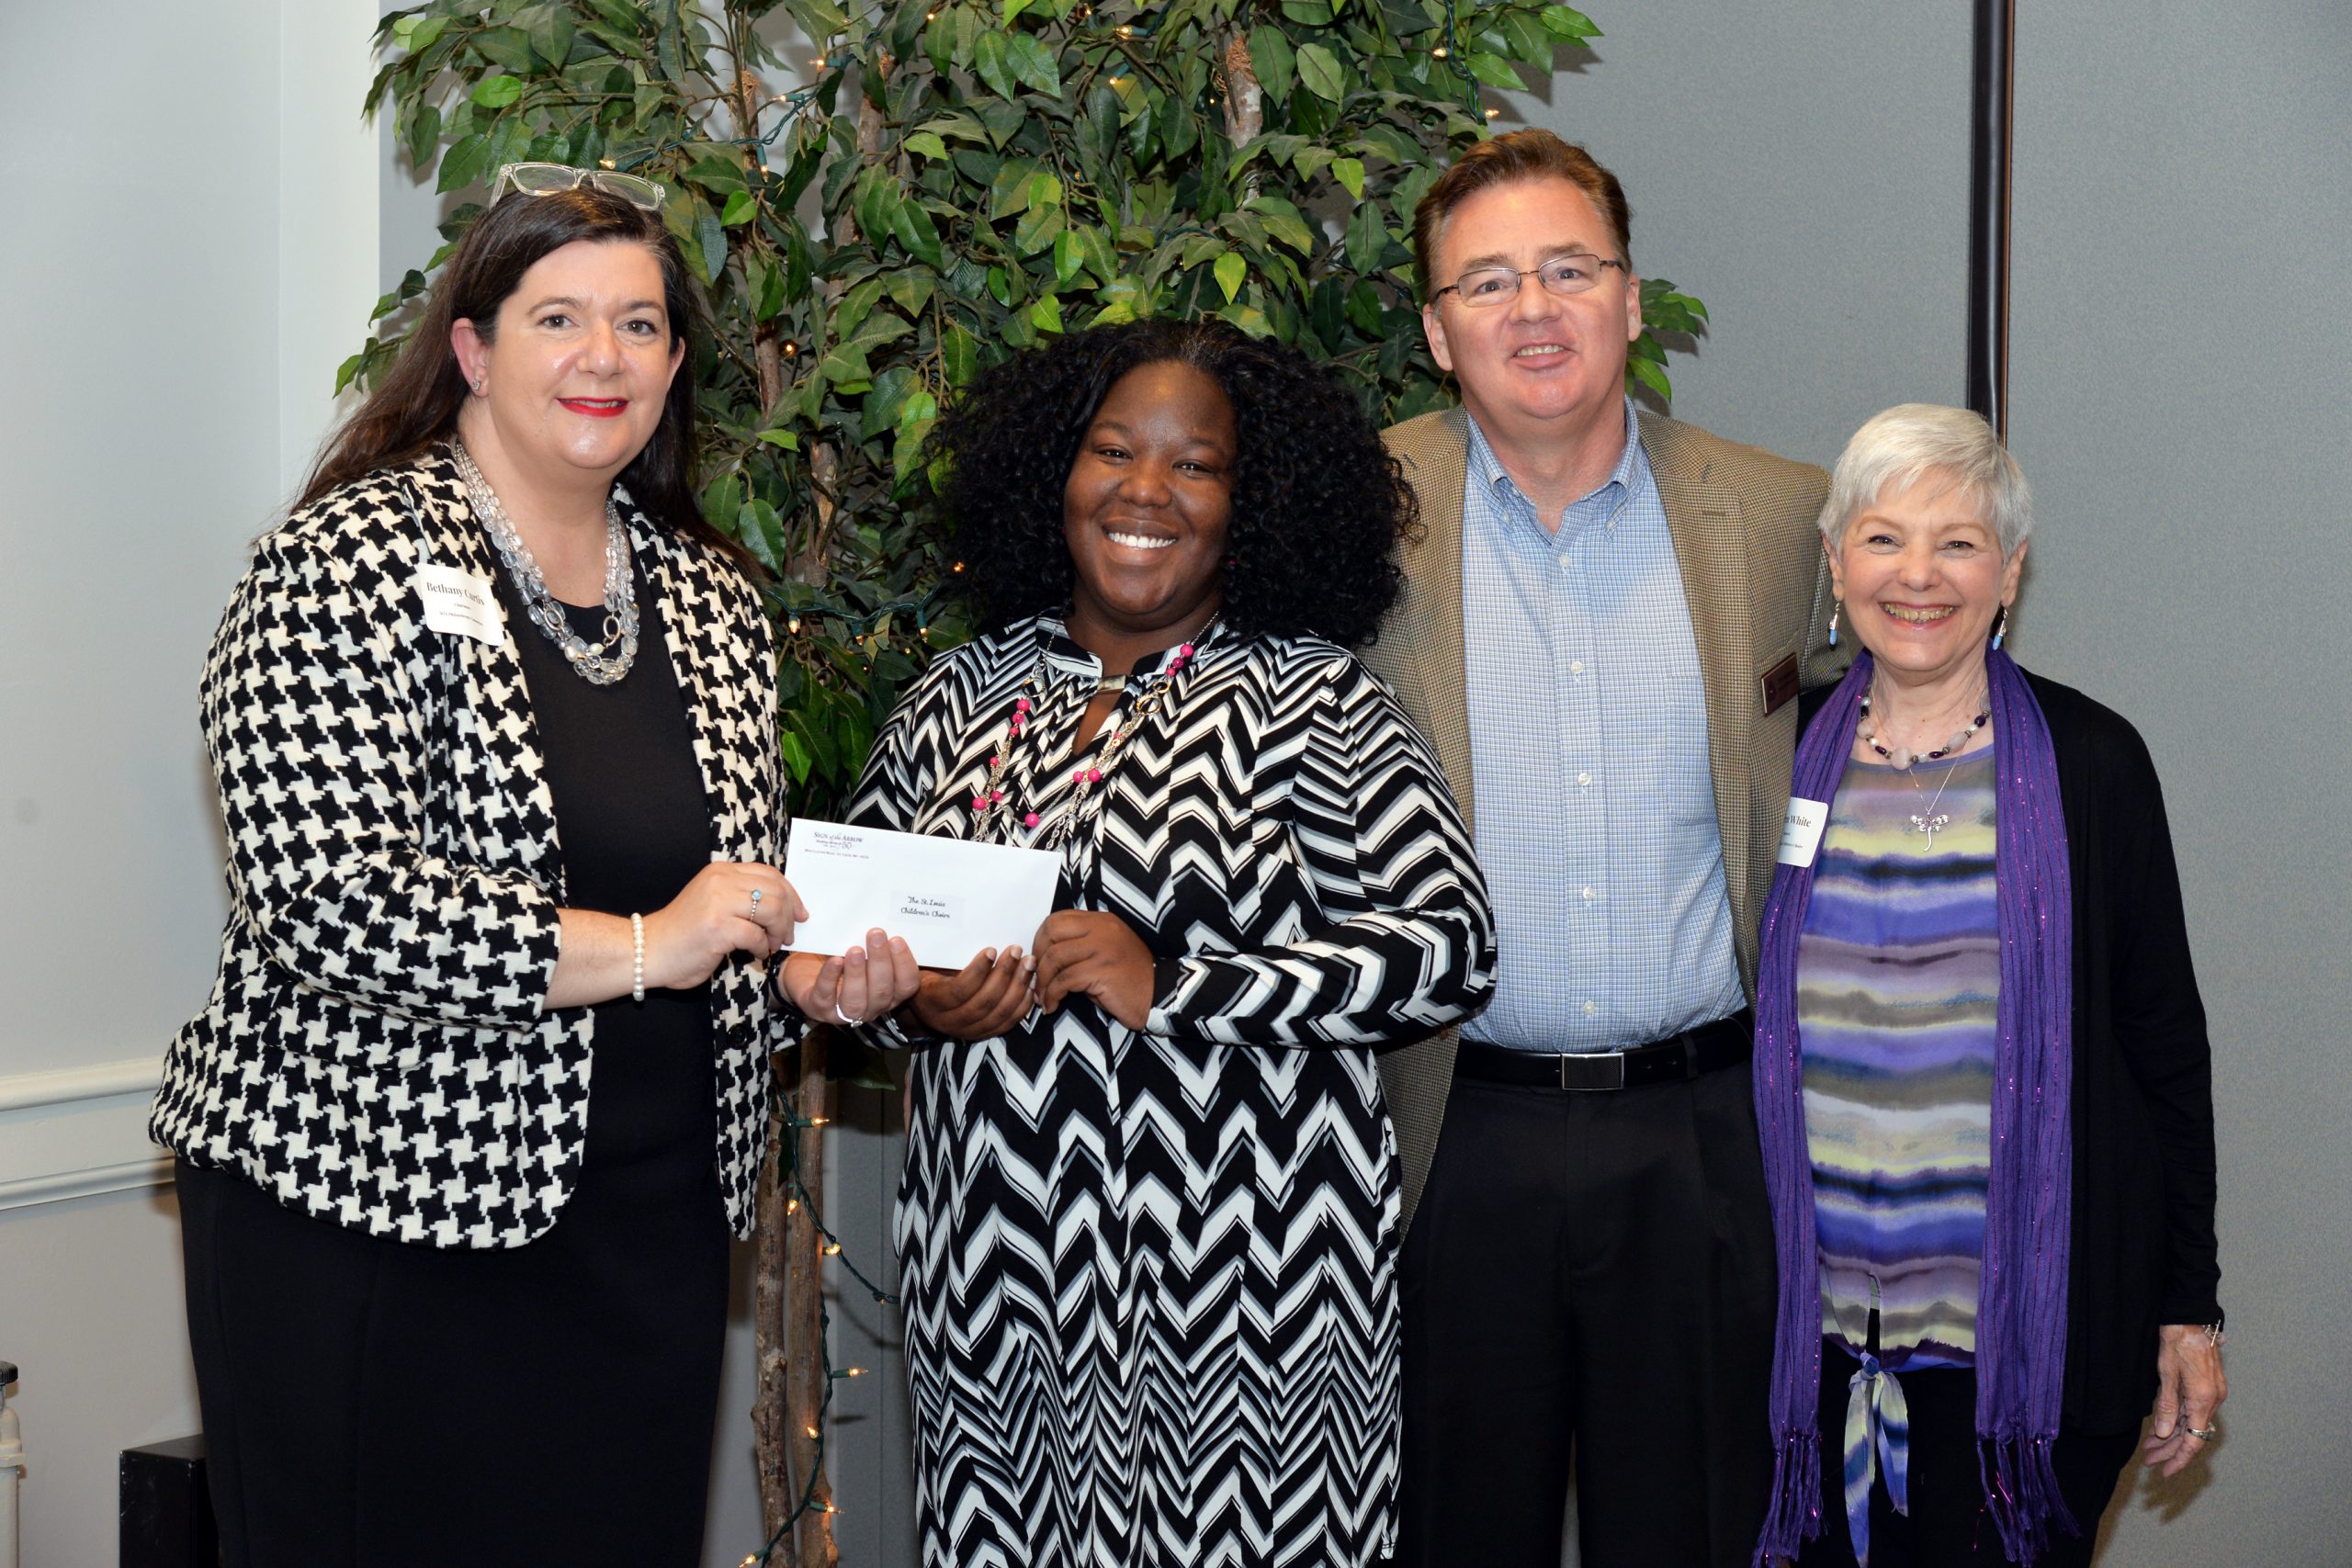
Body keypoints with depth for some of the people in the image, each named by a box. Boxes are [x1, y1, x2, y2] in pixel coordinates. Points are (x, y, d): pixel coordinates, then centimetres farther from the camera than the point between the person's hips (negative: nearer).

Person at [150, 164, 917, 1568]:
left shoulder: (713, 599, 12)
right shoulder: (351, 560, -8)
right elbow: (328, 900, -19)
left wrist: (813, 976, 1)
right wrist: (635, 949, -21)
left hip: (649, 1232, 6)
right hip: (372, 1215, -5)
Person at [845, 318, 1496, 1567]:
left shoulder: (1309, 699, -2)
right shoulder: (961, 700, 10)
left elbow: (1450, 943, -10)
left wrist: (1175, 984, -17)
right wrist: (912, 1000, -6)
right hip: (993, 1263, 4)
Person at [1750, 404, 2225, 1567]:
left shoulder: (2089, 762, -2)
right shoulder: (1783, 759, 4)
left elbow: (2167, 1045, 2)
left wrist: (2191, 1306, 1)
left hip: (2037, 1330, -2)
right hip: (1824, 1332, 2)